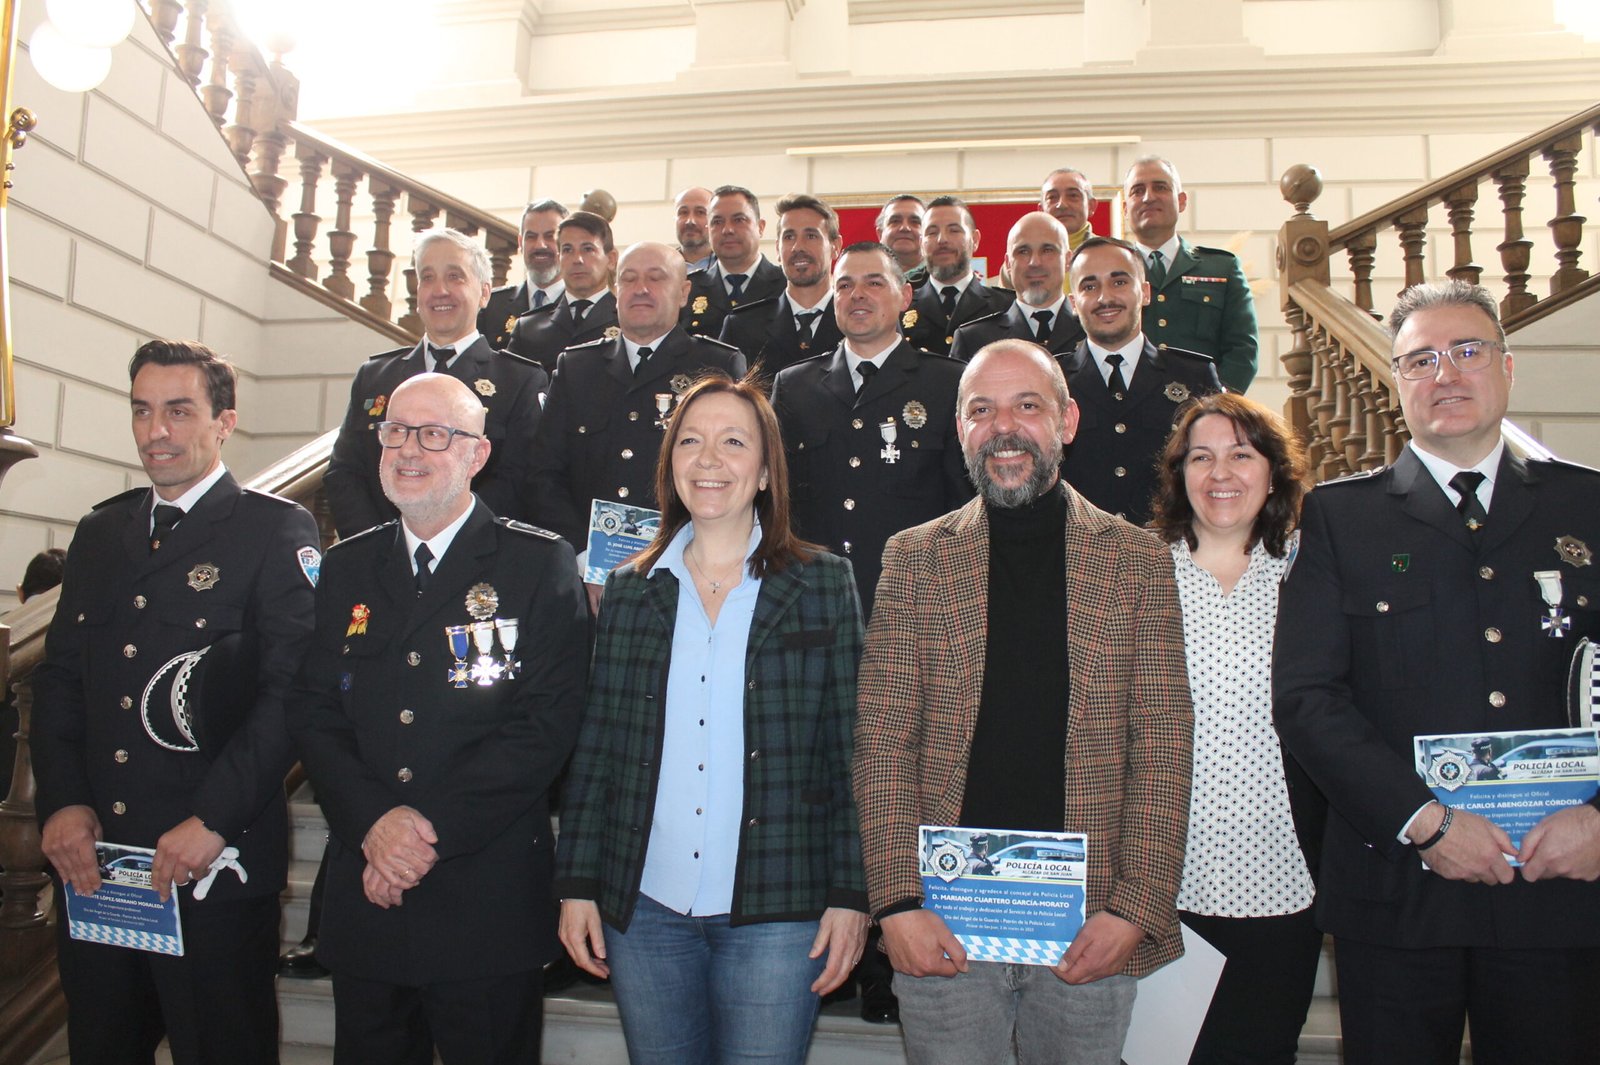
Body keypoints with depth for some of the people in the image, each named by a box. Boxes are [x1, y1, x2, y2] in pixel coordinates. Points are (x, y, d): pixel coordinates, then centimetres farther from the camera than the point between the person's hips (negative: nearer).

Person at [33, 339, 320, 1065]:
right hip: (91, 861, 6)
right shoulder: (99, 532, 14)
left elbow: (291, 688, -14)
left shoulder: (276, 531, -6)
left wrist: (213, 821, -18)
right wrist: (61, 803, -2)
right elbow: (59, 676, 12)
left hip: (214, 869, -5)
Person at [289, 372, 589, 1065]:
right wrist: (373, 822, -11)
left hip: (488, 906, -3)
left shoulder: (540, 566, -4)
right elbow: (313, 715, 5)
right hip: (364, 900, 4)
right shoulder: (346, 569, 10)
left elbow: (546, 723, -11)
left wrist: (434, 830, -15)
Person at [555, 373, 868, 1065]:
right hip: (644, 907, 3)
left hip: (775, 911, -2)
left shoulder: (822, 583, 1)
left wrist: (851, 895, -6)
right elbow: (596, 748, 8)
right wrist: (577, 884, 4)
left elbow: (850, 748, -1)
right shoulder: (630, 589, 7)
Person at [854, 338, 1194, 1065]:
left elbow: (1161, 746, 0)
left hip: (1090, 928, 0)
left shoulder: (1138, 560, 3)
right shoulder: (913, 557, 3)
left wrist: (1136, 909, -8)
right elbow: (883, 739, -1)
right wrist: (897, 902, -9)